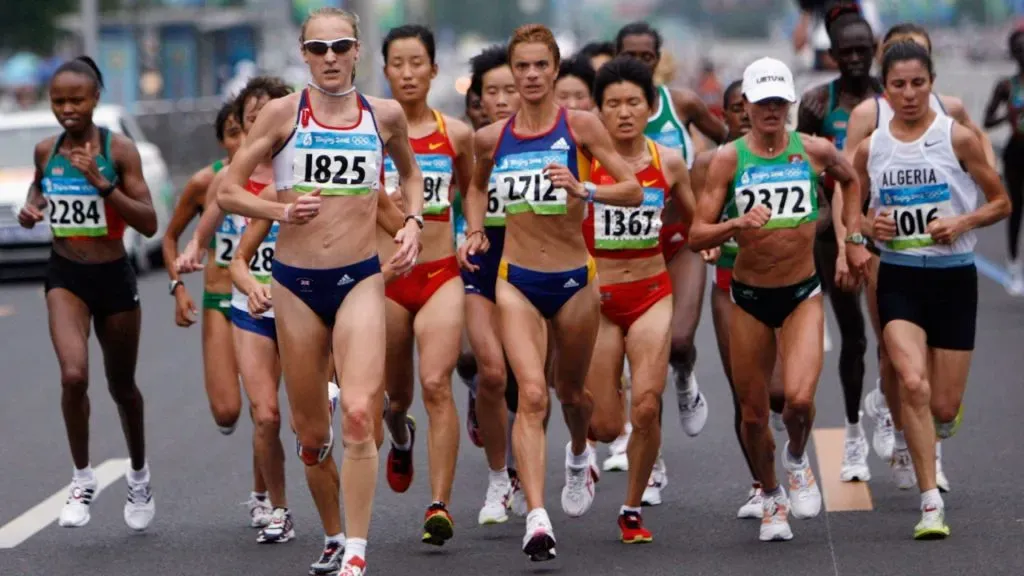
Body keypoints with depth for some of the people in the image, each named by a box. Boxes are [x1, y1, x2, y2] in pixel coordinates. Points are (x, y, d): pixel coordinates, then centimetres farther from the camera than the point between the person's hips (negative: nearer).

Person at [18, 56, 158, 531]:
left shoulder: (120, 149, -11)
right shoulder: (45, 150, 0)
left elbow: (149, 224, -14)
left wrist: (102, 184, -25)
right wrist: (30, 210, -2)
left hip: (113, 277, -1)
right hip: (65, 276, 1)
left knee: (122, 386, 14)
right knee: (73, 375, -21)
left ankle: (139, 475, 39)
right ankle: (82, 479, -4)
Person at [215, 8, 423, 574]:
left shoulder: (385, 115, 3)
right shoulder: (283, 113, -2)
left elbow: (411, 173, 24)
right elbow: (227, 192, 1)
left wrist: (413, 221, 6)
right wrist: (282, 211, -15)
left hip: (360, 279, 0)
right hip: (296, 280, 0)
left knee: (358, 415, -18)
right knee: (311, 431, 11)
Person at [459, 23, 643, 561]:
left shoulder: (580, 126, -6)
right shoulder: (492, 138, 3)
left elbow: (633, 190, -8)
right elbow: (477, 185, 25)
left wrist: (584, 190, -24)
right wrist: (474, 230, 8)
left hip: (574, 279, 0)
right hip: (517, 279, 0)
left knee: (570, 392, 18)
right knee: (531, 393, -17)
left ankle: (579, 456, 53)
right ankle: (537, 517, -23)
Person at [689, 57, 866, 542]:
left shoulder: (815, 151, -3)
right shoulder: (728, 159, -7)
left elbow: (850, 180, 21)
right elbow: (697, 236, -11)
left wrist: (853, 240, 18)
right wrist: (736, 224, -28)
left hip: (802, 293, 0)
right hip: (749, 298, 0)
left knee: (799, 399, -20)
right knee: (753, 412, 7)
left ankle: (797, 459, 14)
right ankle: (771, 497, 33)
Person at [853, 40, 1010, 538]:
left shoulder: (957, 138, -6)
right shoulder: (870, 149, 1)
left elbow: (1001, 202, 1)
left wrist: (961, 223, -17)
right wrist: (870, 226, -6)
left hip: (954, 277, -1)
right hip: (899, 278, 1)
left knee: (943, 406, 2)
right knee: (912, 383, -21)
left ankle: (941, 424, 43)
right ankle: (931, 504, -15)